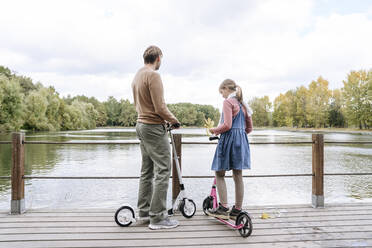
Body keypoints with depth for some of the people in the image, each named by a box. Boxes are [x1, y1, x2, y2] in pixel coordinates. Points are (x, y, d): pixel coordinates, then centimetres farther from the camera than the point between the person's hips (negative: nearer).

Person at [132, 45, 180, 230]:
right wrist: (174, 120, -4)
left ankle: (144, 211, 23)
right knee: (163, 170, -5)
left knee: (147, 171, 15)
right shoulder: (153, 75, -14)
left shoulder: (137, 75, 15)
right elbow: (160, 107, -19)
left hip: (141, 125, 10)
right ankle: (157, 217, -1)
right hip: (154, 127, -10)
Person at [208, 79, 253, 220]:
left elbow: (227, 125, -18)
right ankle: (237, 210, 16)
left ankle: (223, 208, 1)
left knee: (219, 174, 3)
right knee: (238, 176, 9)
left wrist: (215, 130, -2)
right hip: (241, 140, 8)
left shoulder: (228, 102, -7)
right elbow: (249, 128, 18)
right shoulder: (243, 104, 17)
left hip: (228, 139, -8)